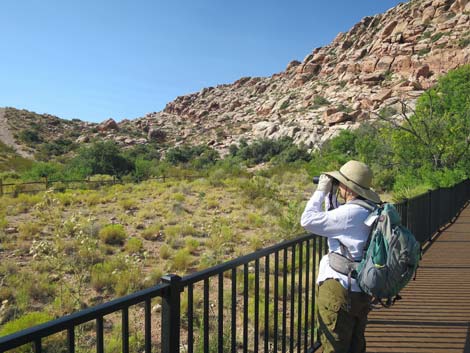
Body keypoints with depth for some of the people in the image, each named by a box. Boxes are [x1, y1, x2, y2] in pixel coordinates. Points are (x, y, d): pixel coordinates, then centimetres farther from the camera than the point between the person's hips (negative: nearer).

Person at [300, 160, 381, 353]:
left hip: (340, 290, -10)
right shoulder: (369, 210, 7)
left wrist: (321, 191, -9)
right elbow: (332, 223, 18)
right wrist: (330, 196, 11)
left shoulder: (350, 212, -23)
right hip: (362, 292, 10)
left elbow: (308, 220, -20)